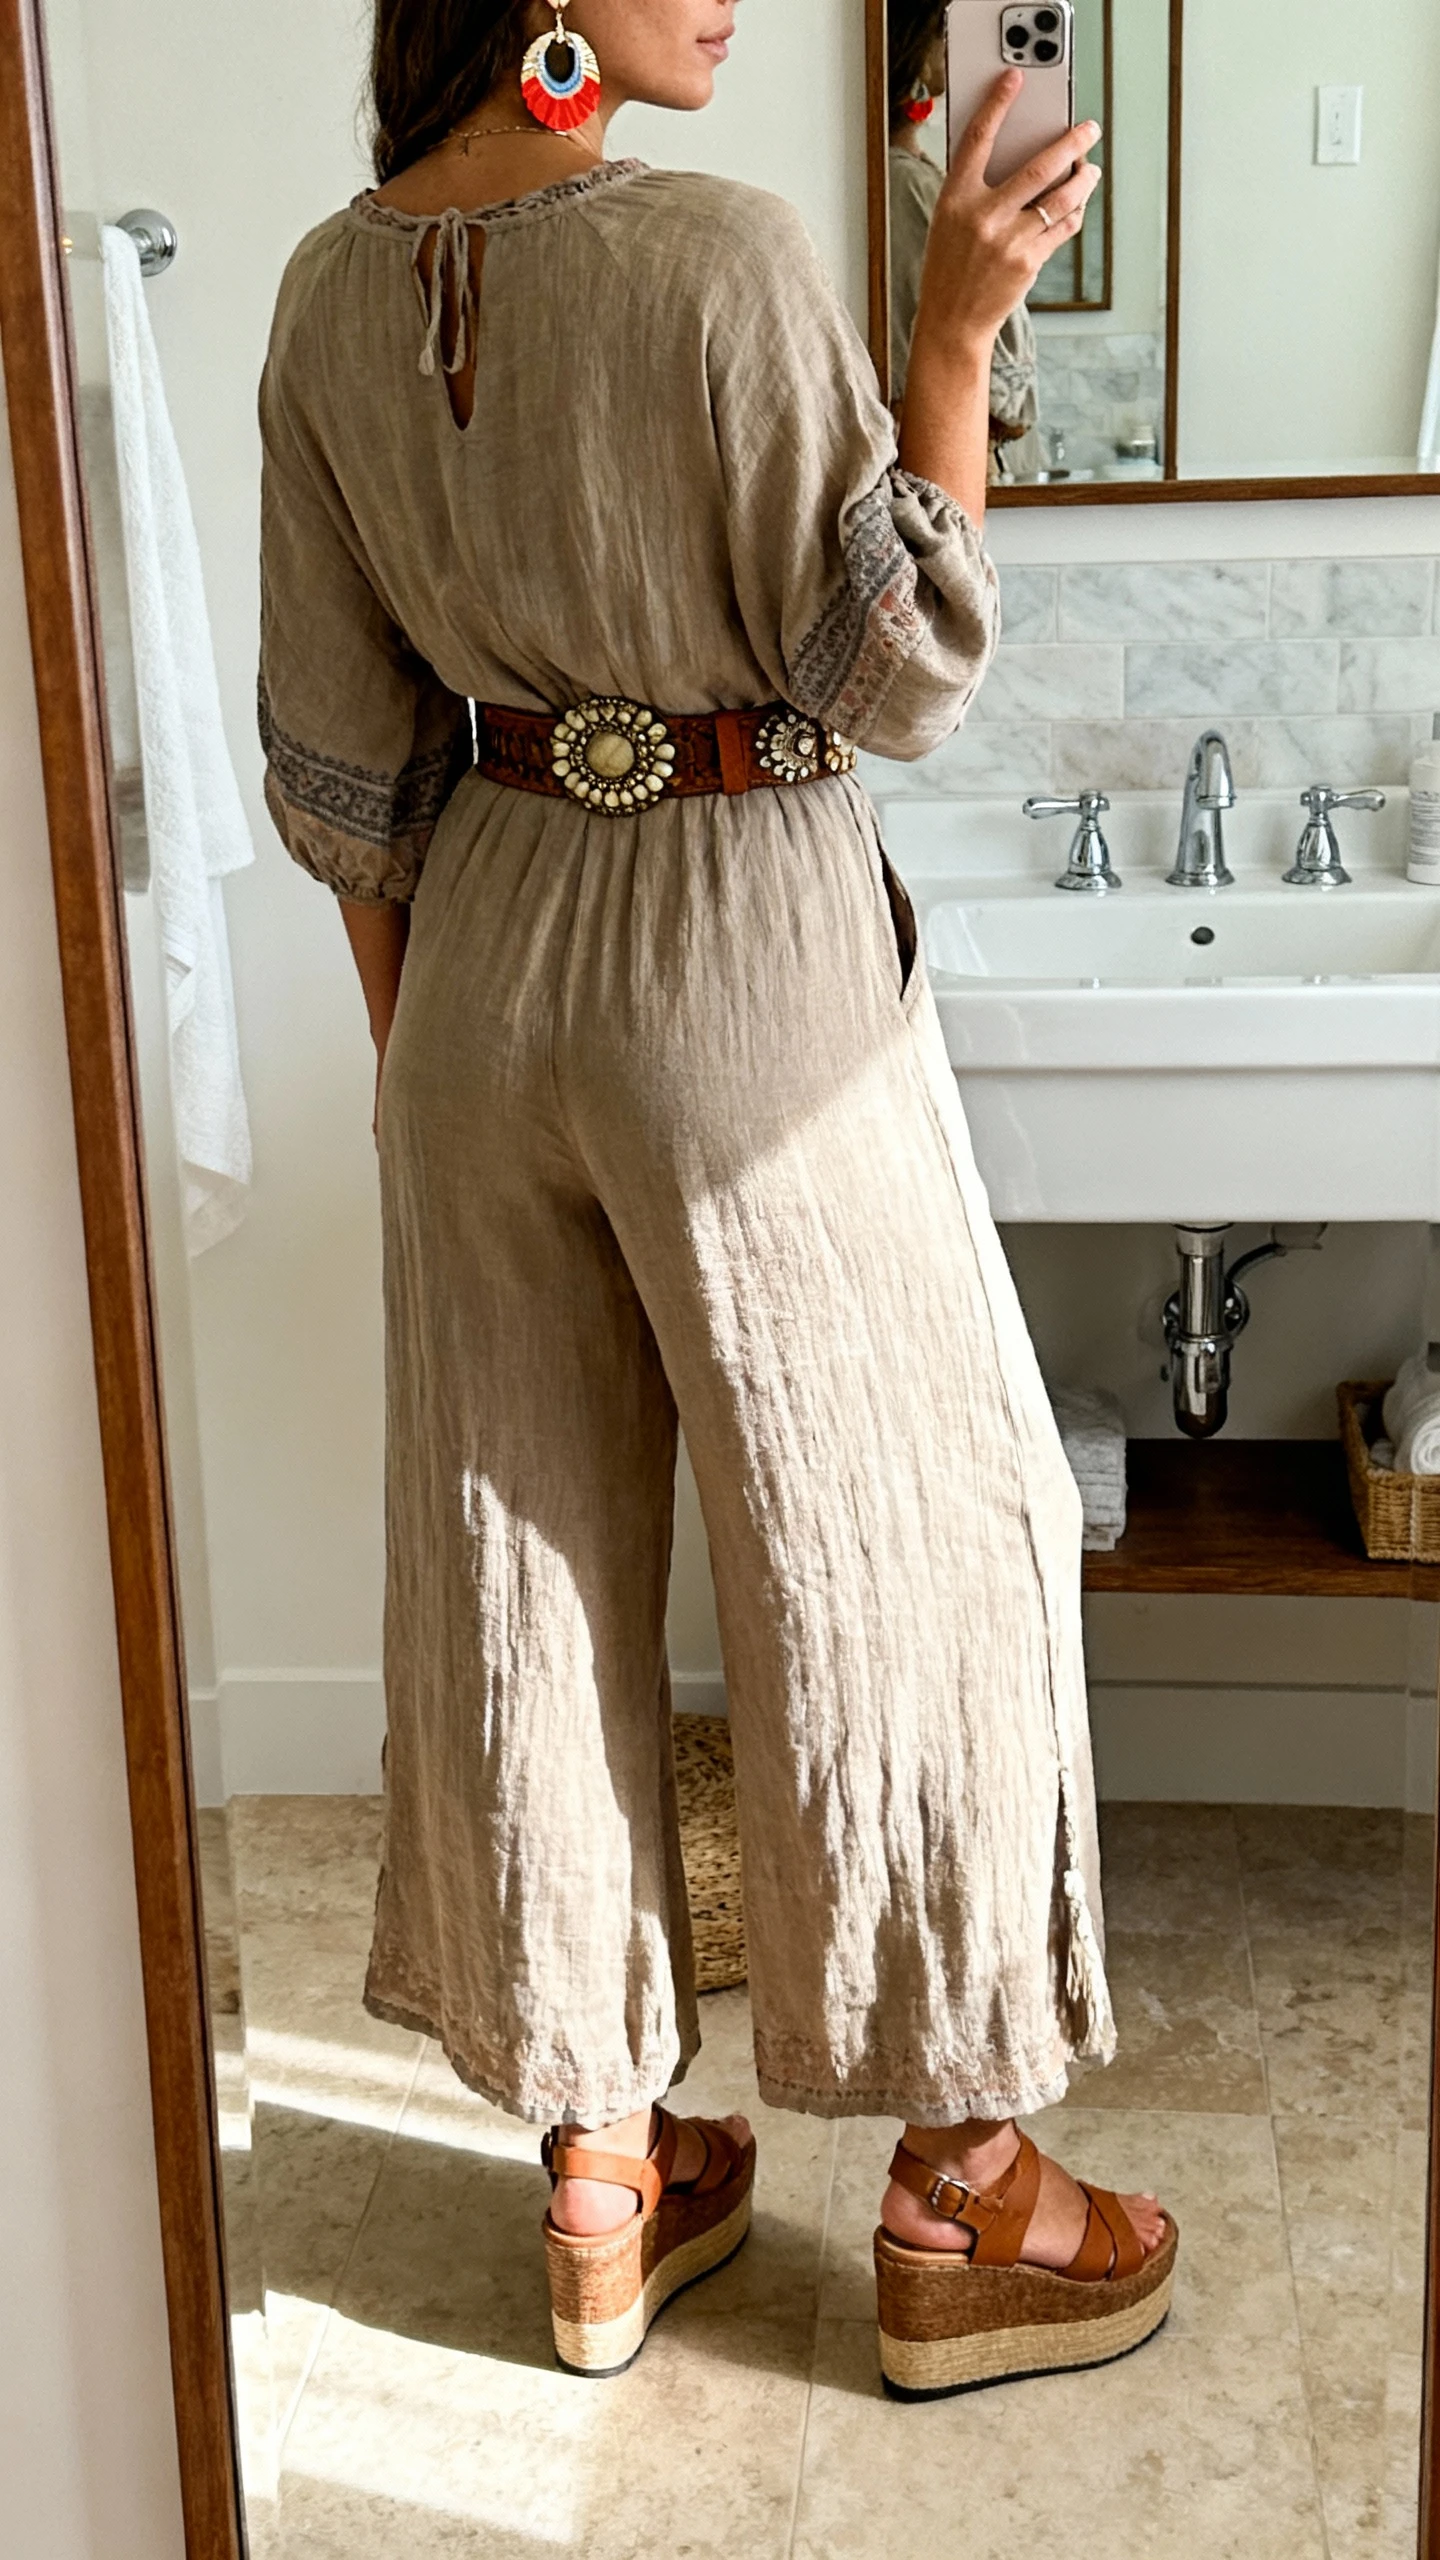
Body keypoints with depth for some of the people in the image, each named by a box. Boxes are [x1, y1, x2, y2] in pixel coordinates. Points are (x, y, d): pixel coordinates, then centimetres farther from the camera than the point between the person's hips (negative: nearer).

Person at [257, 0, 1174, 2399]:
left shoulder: (333, 292, 3)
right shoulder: (727, 255, -16)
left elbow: (340, 757, 6)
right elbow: (894, 675, -13)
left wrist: (412, 1037, 16)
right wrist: (959, 327, -15)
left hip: (484, 949, 6)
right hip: (744, 959, -6)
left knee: (531, 1561, 13)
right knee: (893, 1544, 7)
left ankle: (602, 2185, 27)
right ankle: (959, 2198, 21)